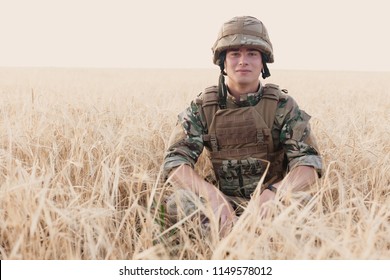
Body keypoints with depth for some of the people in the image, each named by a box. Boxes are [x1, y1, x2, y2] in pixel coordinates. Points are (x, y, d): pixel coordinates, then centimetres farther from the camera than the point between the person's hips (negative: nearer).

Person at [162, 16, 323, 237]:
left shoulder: (283, 105, -2)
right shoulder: (202, 107, 1)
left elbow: (308, 163, -11)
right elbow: (176, 161, -9)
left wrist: (274, 193, -34)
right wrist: (212, 195, -29)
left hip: (272, 202, 0)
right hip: (222, 203, 0)